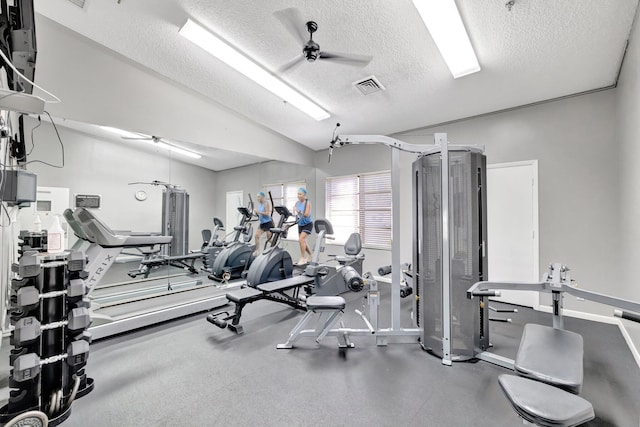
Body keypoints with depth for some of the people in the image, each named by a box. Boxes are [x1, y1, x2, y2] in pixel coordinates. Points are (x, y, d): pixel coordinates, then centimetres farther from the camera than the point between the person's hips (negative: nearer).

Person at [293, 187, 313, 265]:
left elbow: (306, 214, -25)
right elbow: (294, 213, 3)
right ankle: (311, 254, 34)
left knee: (301, 239, -20)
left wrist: (298, 211, -34)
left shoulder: (307, 203, -15)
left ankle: (303, 258, -8)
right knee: (303, 241, 12)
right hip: (300, 225, 7)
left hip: (308, 224, -7)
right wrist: (294, 213, -18)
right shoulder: (297, 203, 1)